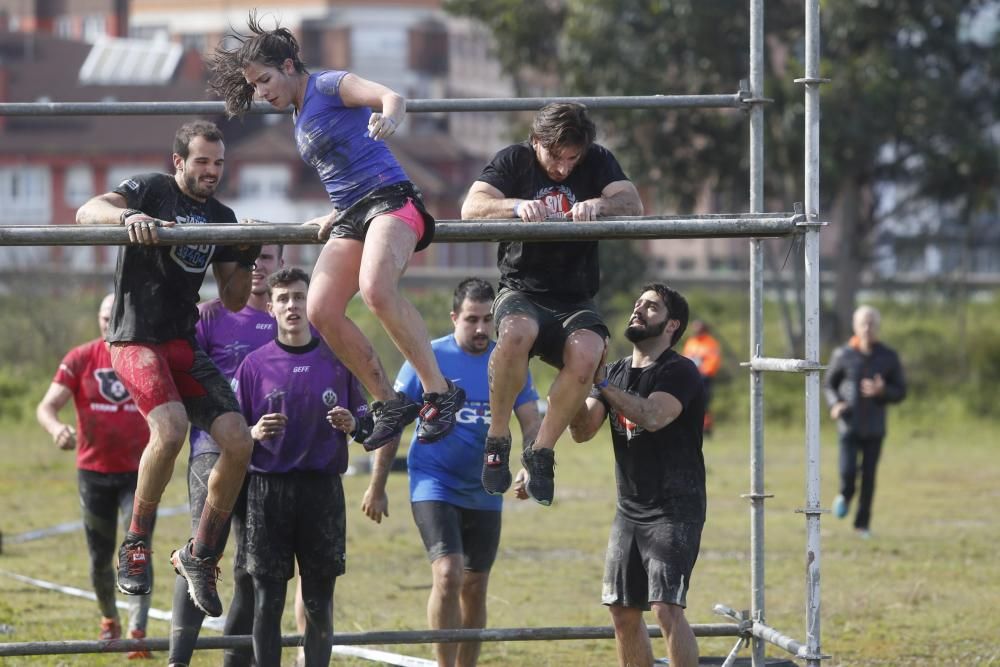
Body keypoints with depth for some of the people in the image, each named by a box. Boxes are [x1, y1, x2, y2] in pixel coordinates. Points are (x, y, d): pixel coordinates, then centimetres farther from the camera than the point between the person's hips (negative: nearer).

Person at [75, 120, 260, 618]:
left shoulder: (222, 218, 15)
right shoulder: (152, 190, -2)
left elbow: (234, 301, 18)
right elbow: (87, 212, -18)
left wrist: (248, 257, 0)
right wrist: (128, 216, -38)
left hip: (184, 344, 6)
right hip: (136, 339, -6)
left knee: (238, 441, -9)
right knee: (170, 427, -31)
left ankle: (199, 557, 6)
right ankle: (136, 546, -14)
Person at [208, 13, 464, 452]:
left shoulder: (329, 85, 0)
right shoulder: (300, 123, 25)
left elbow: (392, 97, -18)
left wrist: (387, 117, -40)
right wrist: (331, 219, 20)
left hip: (389, 197, -9)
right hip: (350, 216, 9)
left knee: (376, 289, -34)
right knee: (321, 310, -11)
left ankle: (440, 394, -27)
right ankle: (389, 403, -1)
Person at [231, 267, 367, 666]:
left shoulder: (337, 360, 5)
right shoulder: (256, 364, 3)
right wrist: (255, 433, -15)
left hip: (323, 488, 1)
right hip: (268, 488, -1)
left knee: (319, 603, 3)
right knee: (268, 601, 0)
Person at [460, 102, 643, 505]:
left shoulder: (598, 162, 6)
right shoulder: (514, 161, 2)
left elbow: (633, 205, -9)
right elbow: (472, 208, -12)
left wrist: (599, 205, -32)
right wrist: (517, 207, -32)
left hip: (575, 301, 2)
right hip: (521, 292, -2)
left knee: (587, 352, -32)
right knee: (517, 332, -37)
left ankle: (541, 452, -13)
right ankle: (497, 439, -18)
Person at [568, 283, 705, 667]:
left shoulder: (679, 372, -9)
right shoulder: (617, 372, 13)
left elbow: (652, 416, -28)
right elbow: (582, 431, 3)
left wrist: (601, 383, -28)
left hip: (674, 510, -8)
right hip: (629, 510, 8)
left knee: (667, 607, -18)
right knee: (623, 611, 9)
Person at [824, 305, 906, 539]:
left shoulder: (889, 357, -1)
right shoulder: (843, 355, -2)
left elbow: (901, 392, 3)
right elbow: (829, 385, 9)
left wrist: (882, 391, -18)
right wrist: (834, 404, -11)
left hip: (875, 428, 1)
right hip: (849, 426, -1)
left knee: (868, 477, 2)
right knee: (848, 471, -12)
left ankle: (862, 523, 15)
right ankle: (845, 496, 23)